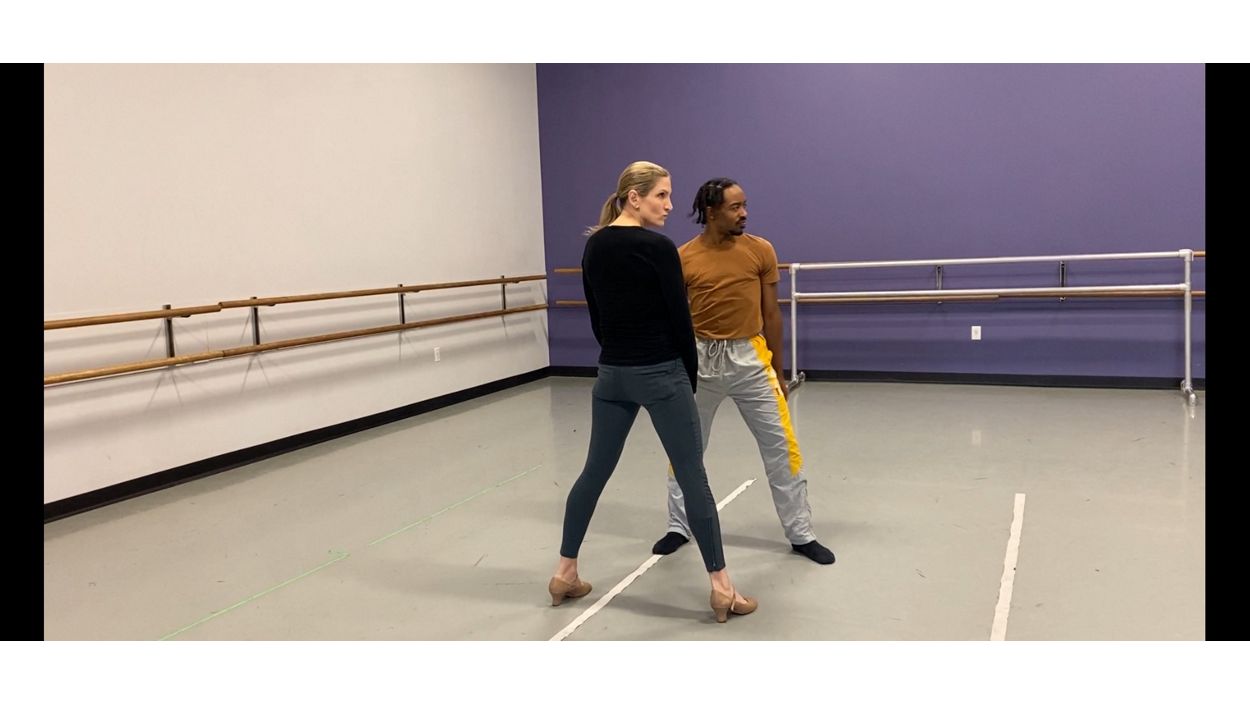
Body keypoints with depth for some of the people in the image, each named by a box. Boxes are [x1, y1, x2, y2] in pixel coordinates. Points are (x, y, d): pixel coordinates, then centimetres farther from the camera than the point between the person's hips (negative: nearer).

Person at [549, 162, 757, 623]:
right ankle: (721, 588, 6)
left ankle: (564, 574, 22)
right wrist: (690, 375, 4)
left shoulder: (593, 246, 8)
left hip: (612, 374, 7)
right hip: (660, 374, -6)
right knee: (691, 476, 0)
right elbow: (679, 318, -10)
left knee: (595, 471, 15)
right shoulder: (657, 247, -13)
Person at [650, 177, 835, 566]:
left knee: (781, 445, 2)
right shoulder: (683, 258, -4)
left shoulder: (761, 250, -2)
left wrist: (777, 370, 6)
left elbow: (771, 313, 5)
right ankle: (678, 528, 29)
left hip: (750, 357, 0)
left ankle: (801, 535, 16)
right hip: (701, 359, 0)